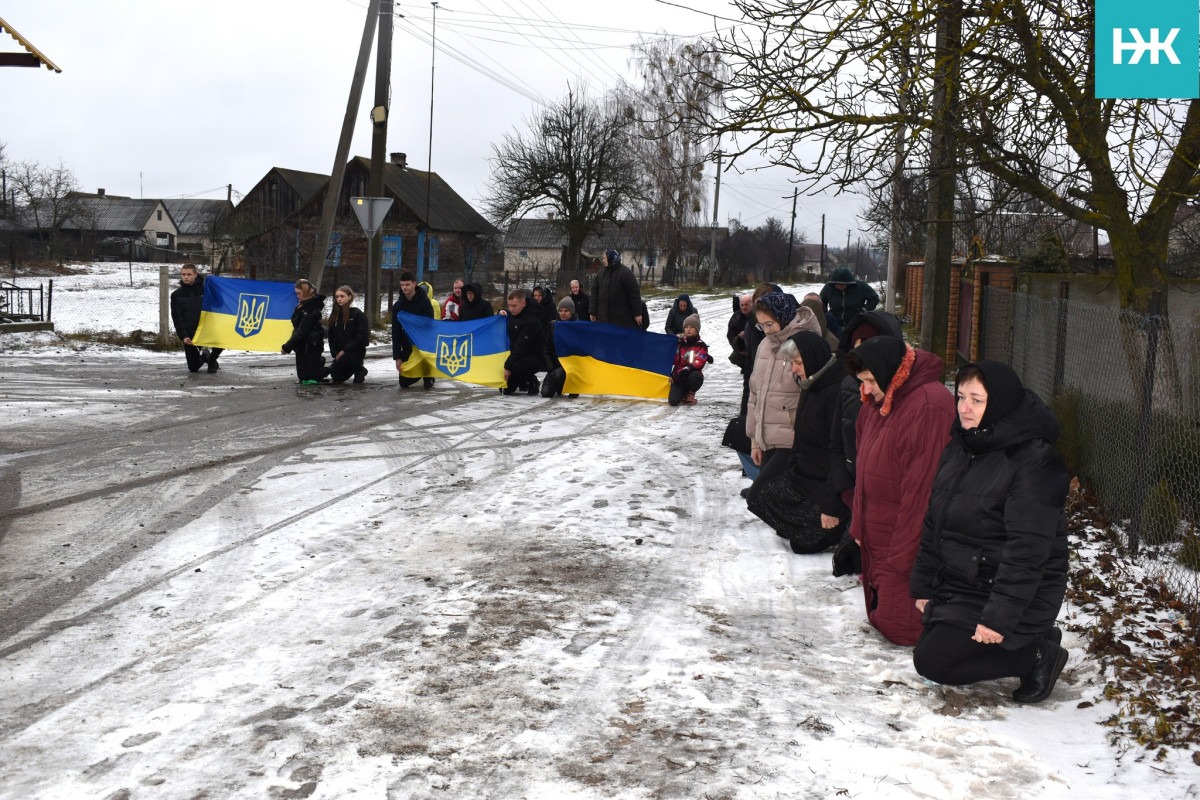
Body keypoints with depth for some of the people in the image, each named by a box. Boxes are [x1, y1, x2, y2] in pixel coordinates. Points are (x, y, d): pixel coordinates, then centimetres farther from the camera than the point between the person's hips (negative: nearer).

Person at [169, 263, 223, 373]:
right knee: (193, 368, 0)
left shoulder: (204, 290, 3)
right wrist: (183, 336, -9)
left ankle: (212, 360, 3)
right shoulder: (176, 295, 5)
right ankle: (204, 356, 36)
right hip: (189, 335, 1)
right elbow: (176, 318, 1)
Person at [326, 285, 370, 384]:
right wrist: (335, 353, -6)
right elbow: (331, 336, 9)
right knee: (336, 377, 1)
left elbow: (361, 337, -14)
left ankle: (360, 370, -3)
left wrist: (344, 350, -18)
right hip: (339, 352, 6)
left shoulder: (358, 314, -9)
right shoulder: (335, 315, 8)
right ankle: (356, 366, 28)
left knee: (342, 361, -34)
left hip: (356, 351, -6)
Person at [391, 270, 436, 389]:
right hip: (407, 347, 3)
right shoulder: (398, 306, 0)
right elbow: (395, 333, 0)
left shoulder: (424, 302, -10)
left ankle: (428, 378, 4)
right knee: (404, 382, -2)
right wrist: (397, 357, -5)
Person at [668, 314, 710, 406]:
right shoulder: (680, 342, 6)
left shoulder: (701, 345, -2)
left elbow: (698, 364, -14)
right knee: (673, 401, -23)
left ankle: (691, 394, -6)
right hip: (678, 378, 1)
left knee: (695, 375, -40)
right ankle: (683, 393, 16)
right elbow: (675, 361, 2)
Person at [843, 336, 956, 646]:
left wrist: (899, 559, -20)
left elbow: (922, 490, -23)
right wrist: (859, 525, 12)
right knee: (879, 615, 14)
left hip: (907, 539, -9)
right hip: (876, 535, 9)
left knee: (899, 626, -4)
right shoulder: (876, 402, 7)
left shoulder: (930, 407, -22)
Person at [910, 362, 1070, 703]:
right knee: (930, 642, 13)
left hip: (1012, 595, -9)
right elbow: (934, 523, 11)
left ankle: (1038, 655, 2)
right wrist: (923, 586, 10)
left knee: (932, 660, -11)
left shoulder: (1034, 462, -21)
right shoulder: (958, 449, 5)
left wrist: (998, 617, -26)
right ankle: (1035, 637, 18)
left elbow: (1027, 550, -25)